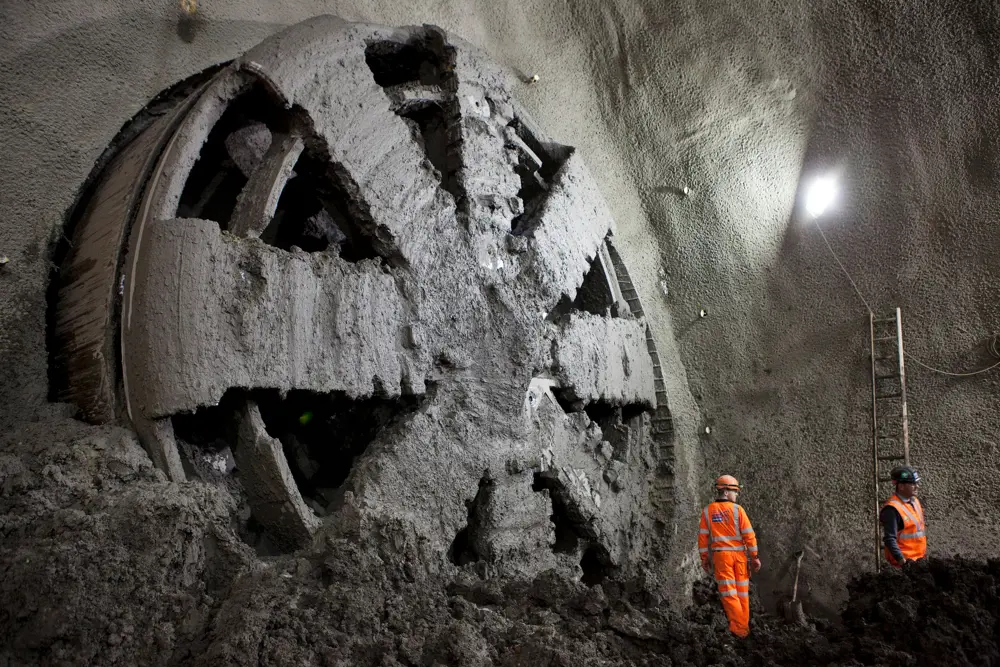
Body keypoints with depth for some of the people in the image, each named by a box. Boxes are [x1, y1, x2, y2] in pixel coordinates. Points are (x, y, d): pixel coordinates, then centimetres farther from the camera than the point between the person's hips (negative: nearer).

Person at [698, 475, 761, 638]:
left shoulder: (707, 511, 0)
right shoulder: (738, 509, -6)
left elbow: (703, 536, 0)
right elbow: (749, 535, -7)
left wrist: (704, 558, 7)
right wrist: (754, 557, 1)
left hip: (720, 555, 0)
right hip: (739, 554, 0)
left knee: (729, 593, 0)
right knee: (742, 591, 12)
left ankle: (738, 628, -8)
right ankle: (744, 627, 17)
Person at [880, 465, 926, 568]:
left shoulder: (914, 501, 9)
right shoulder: (892, 509, -19)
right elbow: (889, 539, -22)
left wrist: (924, 552, 20)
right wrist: (902, 561, -26)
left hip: (919, 558, 8)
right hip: (905, 561, -8)